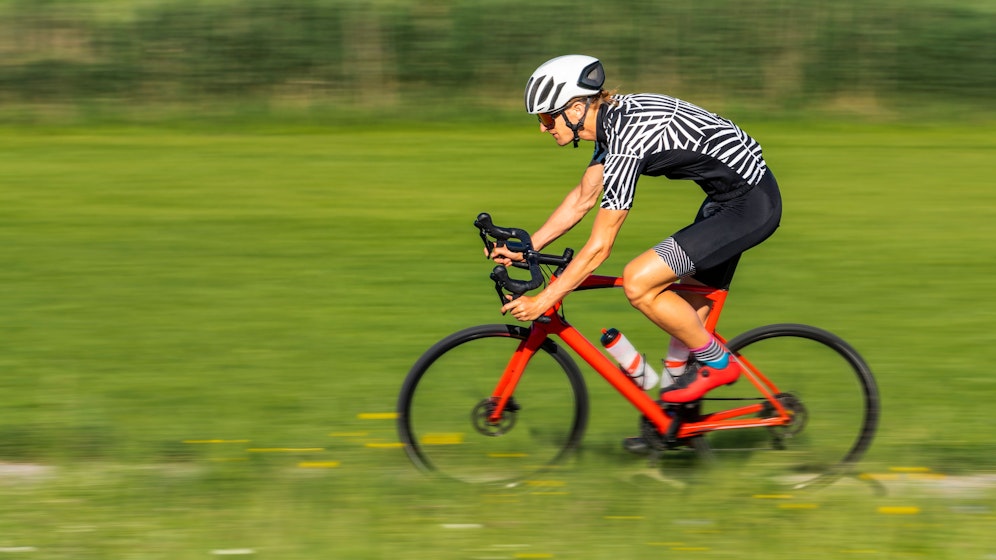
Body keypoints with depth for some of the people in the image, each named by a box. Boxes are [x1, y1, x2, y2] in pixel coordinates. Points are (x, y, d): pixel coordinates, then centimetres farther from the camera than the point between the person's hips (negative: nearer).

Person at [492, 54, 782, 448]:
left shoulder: (628, 140, -24)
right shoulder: (613, 120, 5)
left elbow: (598, 247, -22)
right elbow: (583, 197, 17)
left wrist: (542, 301, -16)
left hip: (749, 205, -10)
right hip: (732, 196, 10)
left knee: (637, 283, -14)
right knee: (692, 313, 15)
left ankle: (717, 363, 2)